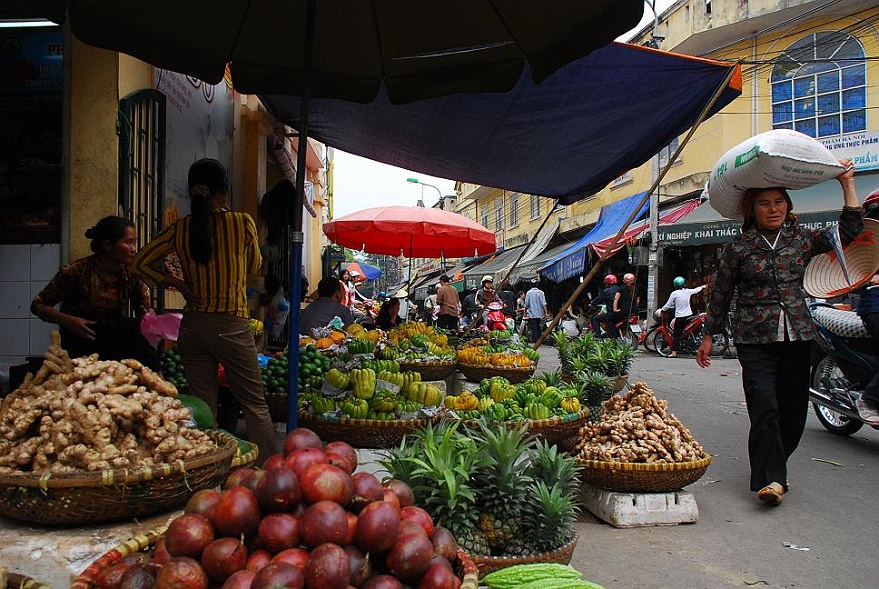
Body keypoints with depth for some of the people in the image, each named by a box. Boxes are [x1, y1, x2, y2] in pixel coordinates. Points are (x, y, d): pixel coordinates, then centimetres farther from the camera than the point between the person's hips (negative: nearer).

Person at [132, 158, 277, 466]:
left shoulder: (179, 229, 2)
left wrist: (176, 283, 9)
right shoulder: (242, 222, -6)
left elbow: (141, 263, 8)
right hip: (231, 325, -4)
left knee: (203, 407, 11)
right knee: (255, 405, 7)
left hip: (192, 325, 4)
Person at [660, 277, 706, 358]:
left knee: (676, 335, -5)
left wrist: (662, 310, 13)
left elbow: (668, 305, -4)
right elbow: (696, 290, 24)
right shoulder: (688, 291, 2)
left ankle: (674, 352, -11)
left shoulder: (674, 293, -10)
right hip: (689, 316, 4)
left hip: (679, 317, -4)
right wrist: (702, 287, 44)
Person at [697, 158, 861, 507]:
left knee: (794, 409, 8)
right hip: (756, 340, -4)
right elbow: (720, 294, 4)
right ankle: (772, 478, -13)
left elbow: (849, 232, 9)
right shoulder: (738, 248, -1)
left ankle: (771, 467, 25)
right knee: (764, 406, -15)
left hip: (797, 337, 4)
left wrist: (847, 183, 4)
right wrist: (708, 337, 8)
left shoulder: (802, 239, 9)